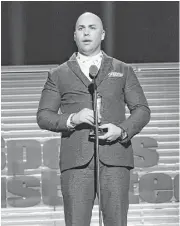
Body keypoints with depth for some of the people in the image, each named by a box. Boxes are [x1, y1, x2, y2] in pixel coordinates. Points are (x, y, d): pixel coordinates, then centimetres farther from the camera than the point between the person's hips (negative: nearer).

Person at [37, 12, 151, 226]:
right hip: (76, 160, 0)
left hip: (114, 159, 0)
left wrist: (122, 130, -10)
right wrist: (72, 119, -13)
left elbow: (142, 110, 11)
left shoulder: (123, 70, 15)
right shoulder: (59, 75, 13)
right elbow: (43, 117, 7)